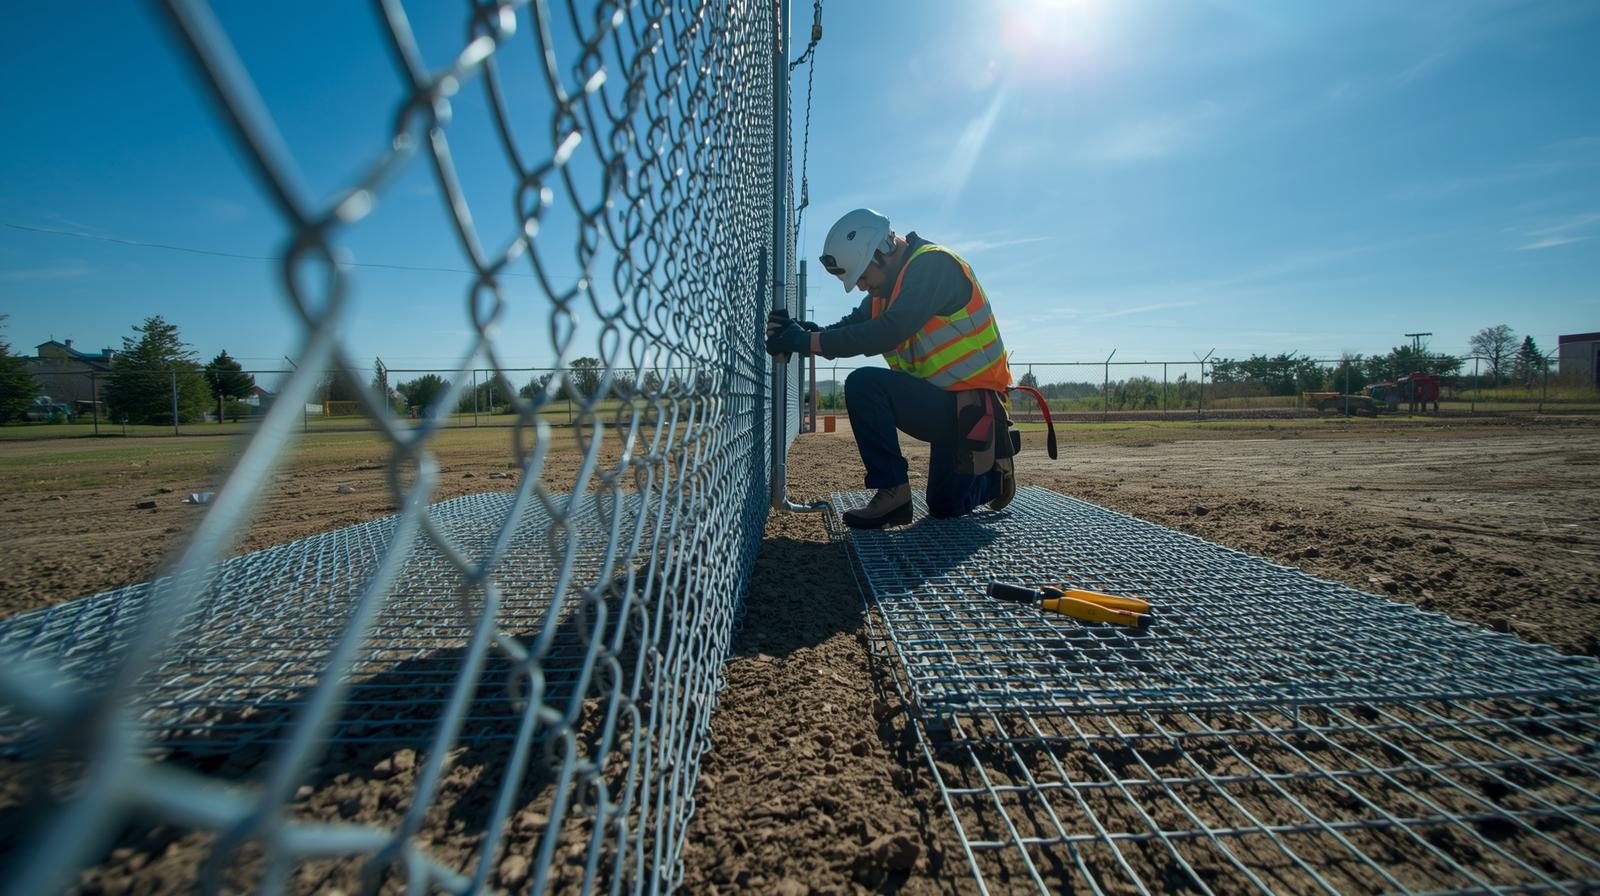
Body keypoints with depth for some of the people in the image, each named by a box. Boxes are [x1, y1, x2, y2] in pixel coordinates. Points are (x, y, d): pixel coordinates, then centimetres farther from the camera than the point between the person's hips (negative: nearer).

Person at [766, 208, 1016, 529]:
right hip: (946, 405, 10)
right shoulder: (889, 283, 10)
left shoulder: (933, 264, -19)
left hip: (972, 406, -10)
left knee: (864, 385, -27)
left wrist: (808, 340, -32)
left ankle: (892, 491, -17)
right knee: (945, 506, 21)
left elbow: (888, 332, -32)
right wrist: (799, 332, -18)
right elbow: (850, 328, 2)